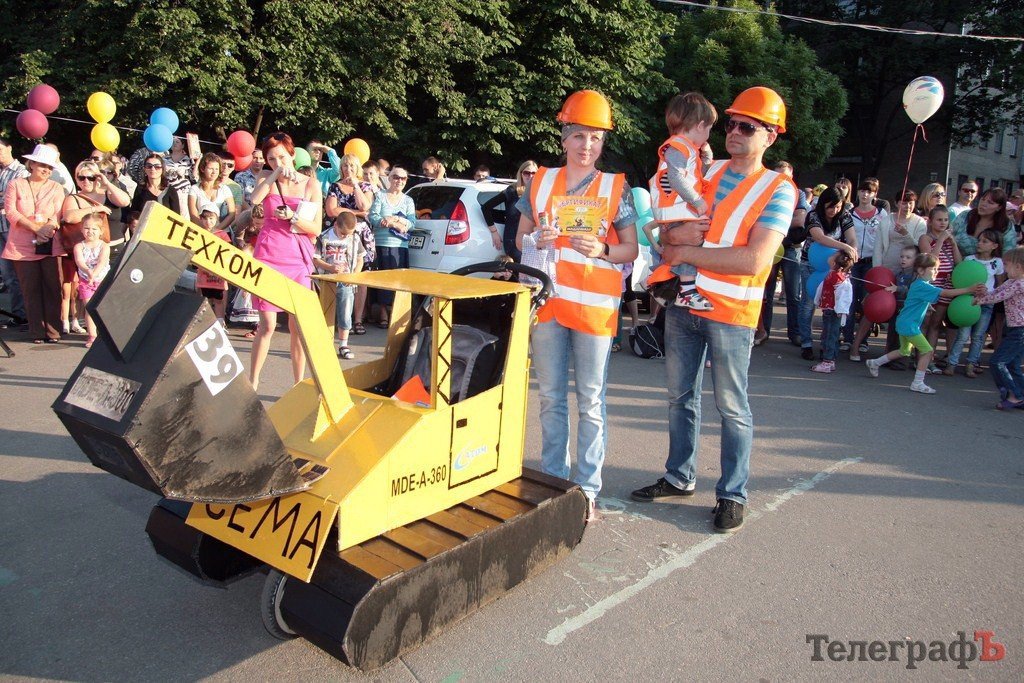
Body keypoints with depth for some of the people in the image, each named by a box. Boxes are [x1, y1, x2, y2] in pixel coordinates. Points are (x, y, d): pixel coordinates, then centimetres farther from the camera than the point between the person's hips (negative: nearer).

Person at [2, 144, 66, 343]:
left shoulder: (56, 188, 11)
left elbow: (58, 216, 1)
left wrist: (47, 229, -18)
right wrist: (36, 228, -14)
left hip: (49, 246, 0)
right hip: (22, 247, 0)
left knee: (52, 288, -4)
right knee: (31, 290, 2)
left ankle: (53, 331, 1)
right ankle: (38, 332, 8)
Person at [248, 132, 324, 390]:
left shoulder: (311, 184, 6)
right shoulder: (266, 178, 7)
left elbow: (316, 229, 2)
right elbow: (254, 199, -17)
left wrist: (293, 217, -13)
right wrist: (275, 175, -21)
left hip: (297, 257, 1)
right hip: (268, 255, -1)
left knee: (297, 325, 0)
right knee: (267, 324, -4)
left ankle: (299, 384, 11)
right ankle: (252, 382, 9)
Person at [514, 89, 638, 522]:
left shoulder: (616, 187, 2)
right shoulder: (542, 181, 9)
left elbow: (631, 250, 3)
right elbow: (521, 238, 14)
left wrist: (602, 250, -18)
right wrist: (537, 239, -8)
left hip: (595, 304, -3)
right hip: (547, 300, 3)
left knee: (591, 401, 2)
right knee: (551, 397, 11)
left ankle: (587, 489, 11)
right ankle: (553, 478, 24)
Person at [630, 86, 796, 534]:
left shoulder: (778, 190, -7)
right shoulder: (705, 170, 9)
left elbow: (753, 261, -20)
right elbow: (666, 231, 8)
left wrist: (685, 252, -17)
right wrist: (676, 233, -16)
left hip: (731, 312, -5)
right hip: (683, 301, 5)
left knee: (732, 407, 4)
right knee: (681, 396, 15)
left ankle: (732, 494, 18)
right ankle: (680, 477, 30)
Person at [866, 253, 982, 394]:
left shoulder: (919, 284, 13)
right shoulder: (922, 286, -19)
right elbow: (945, 293, -24)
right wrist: (968, 290, -25)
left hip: (904, 324, 10)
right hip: (909, 324, -10)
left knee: (904, 351, 25)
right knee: (928, 350, -9)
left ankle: (874, 363, 33)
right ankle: (918, 383, -6)